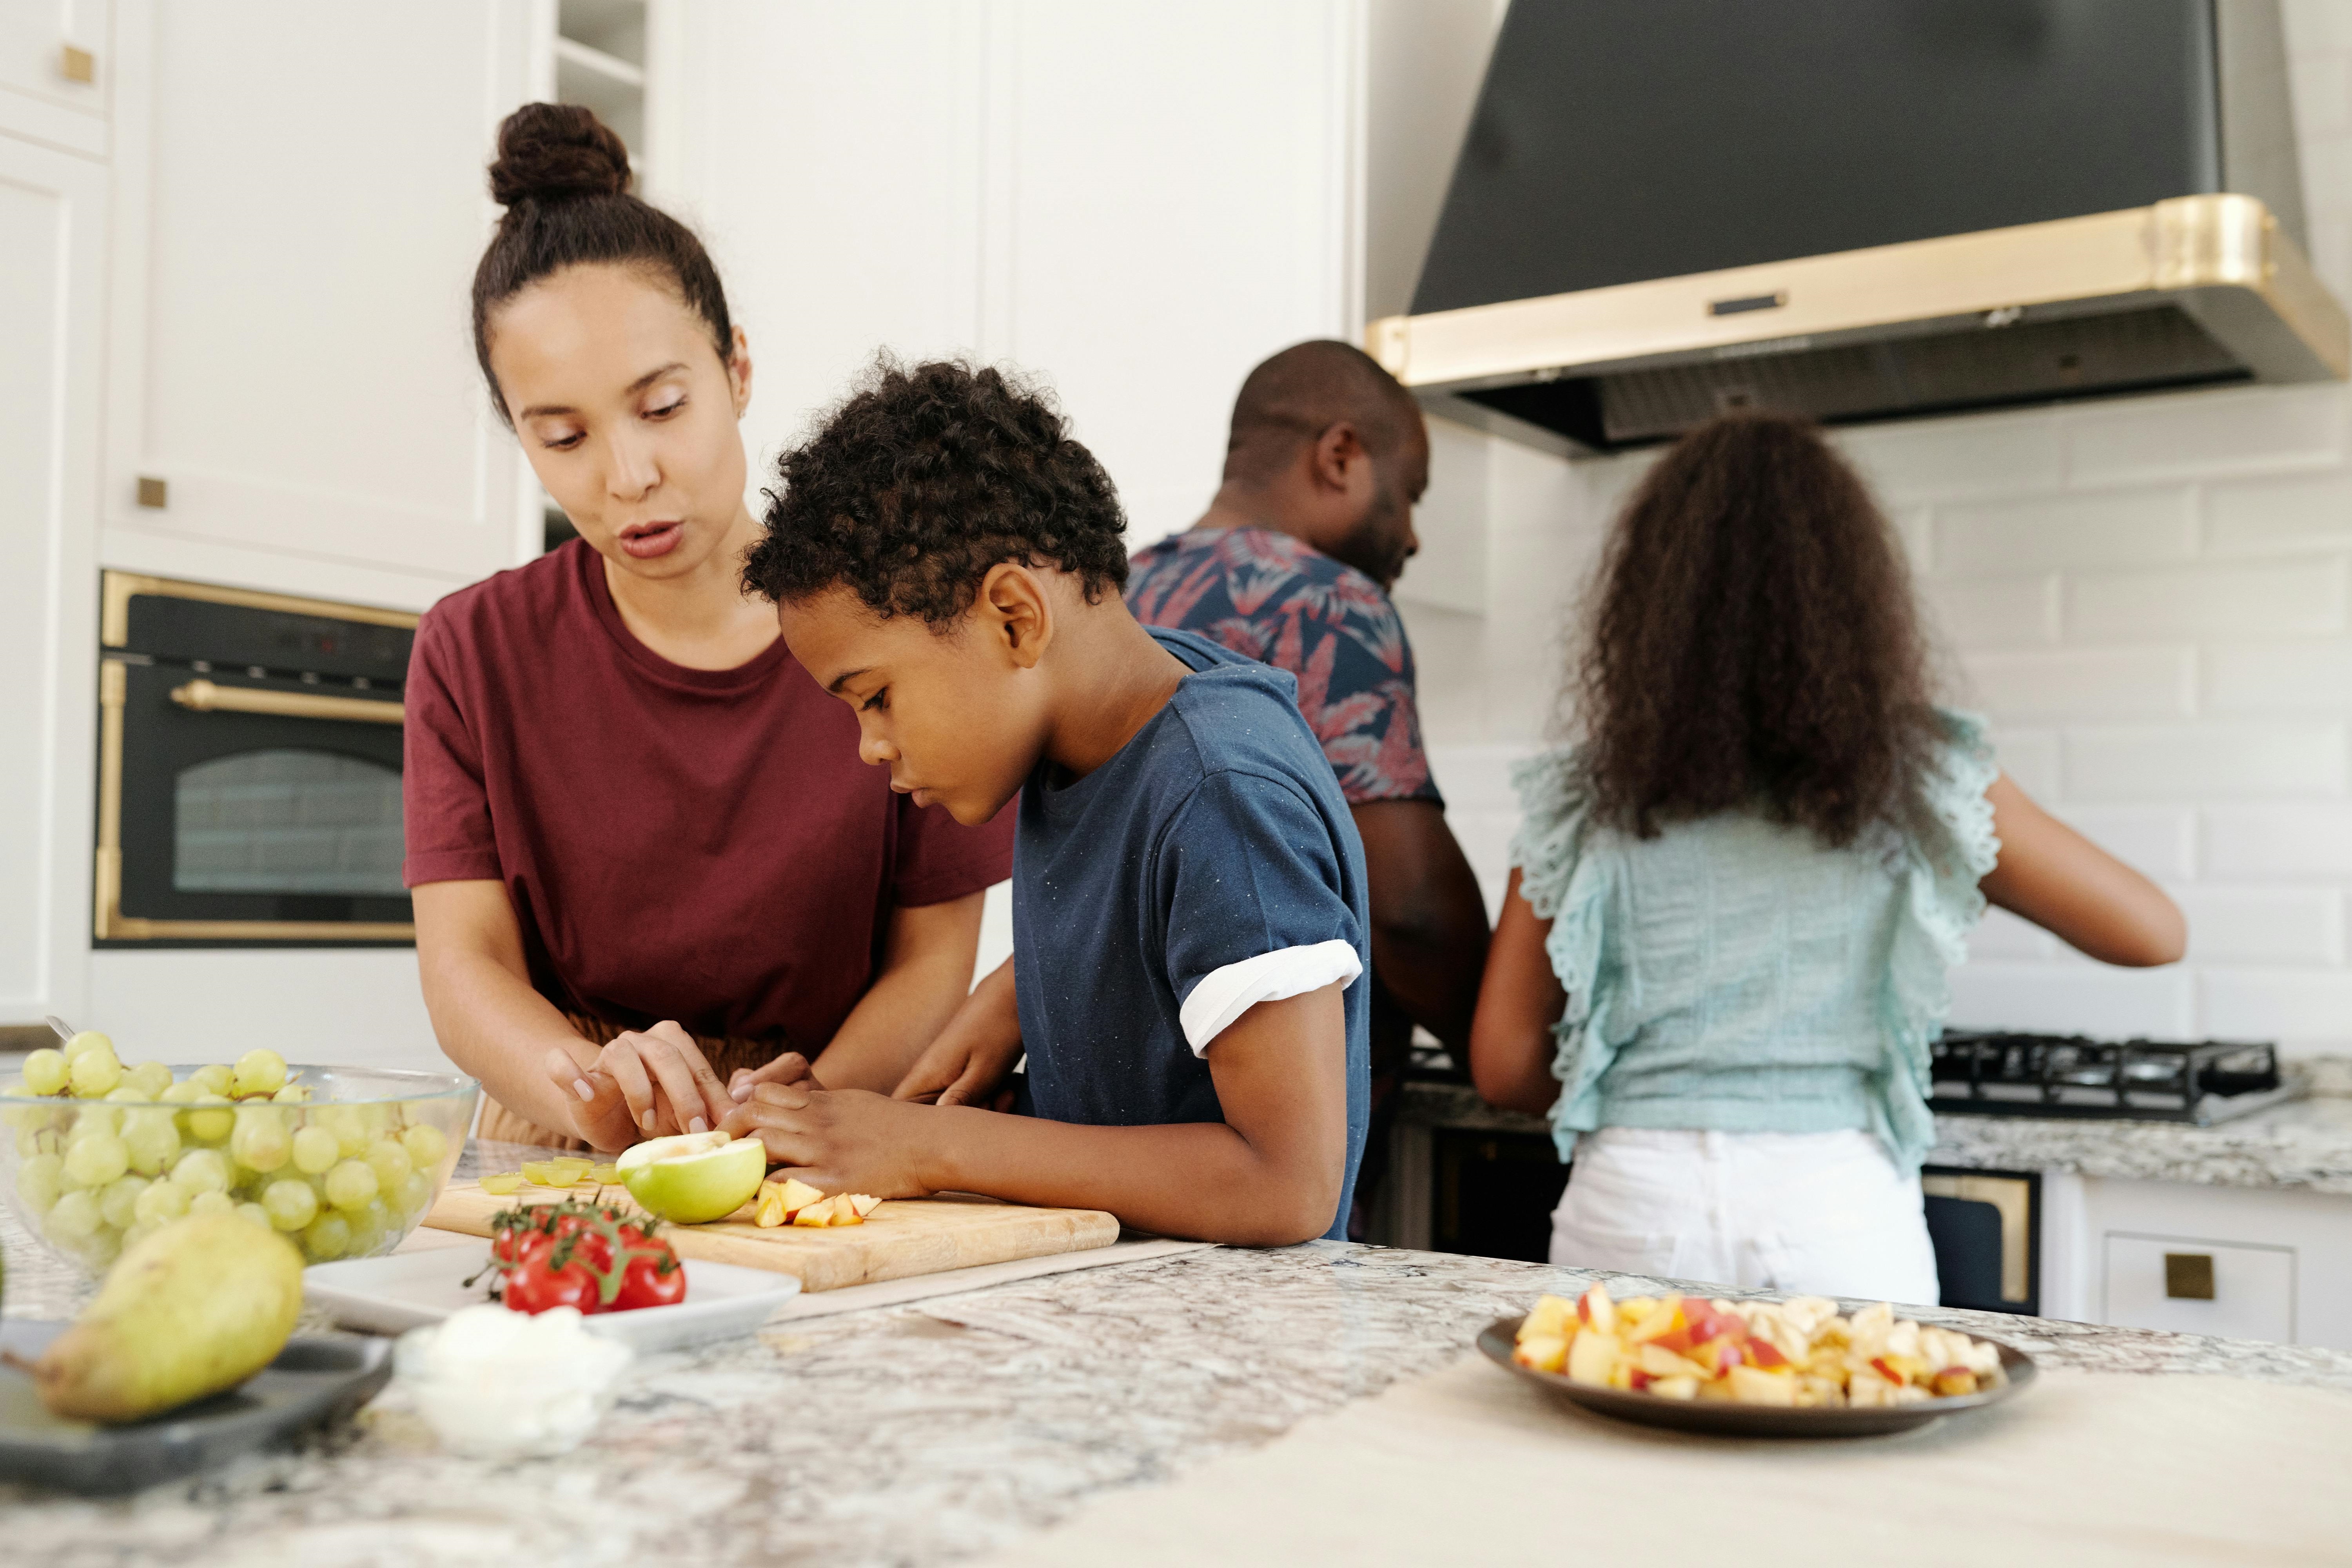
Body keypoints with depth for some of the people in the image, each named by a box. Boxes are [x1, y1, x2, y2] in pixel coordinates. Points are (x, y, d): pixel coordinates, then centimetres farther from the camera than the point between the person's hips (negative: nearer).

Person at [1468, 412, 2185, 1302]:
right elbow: (2150, 932, 7)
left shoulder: (1587, 797, -1)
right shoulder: (1920, 777, -3)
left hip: (1635, 1203, 1)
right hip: (1841, 1209, 0)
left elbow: (1505, 1064, 1)